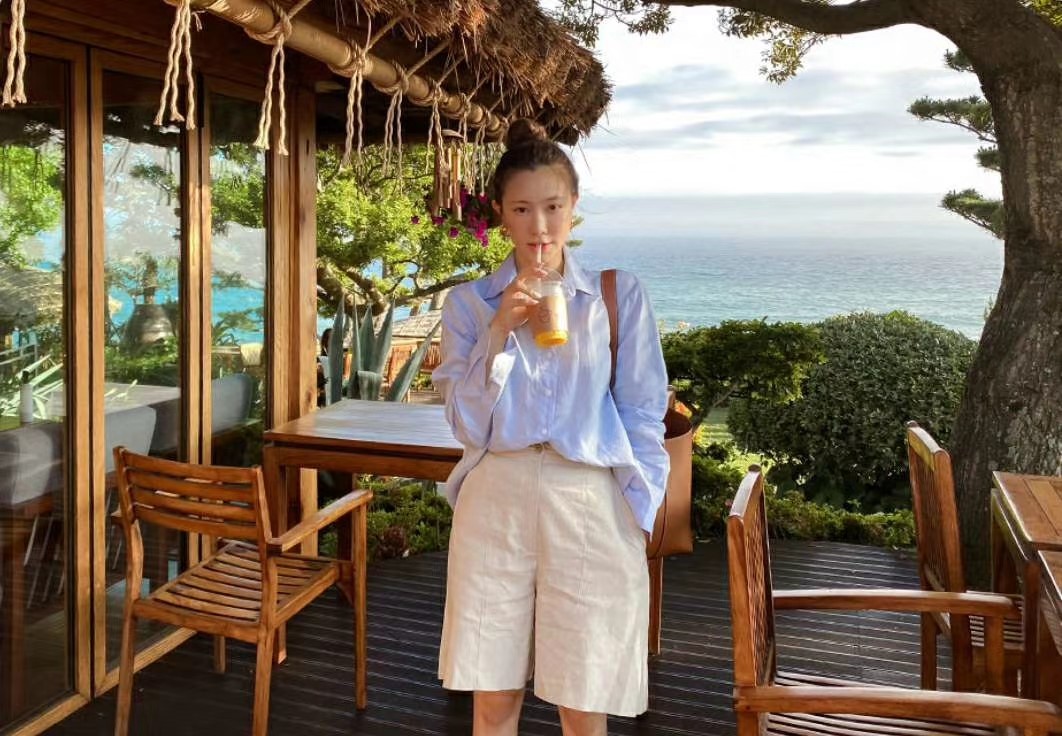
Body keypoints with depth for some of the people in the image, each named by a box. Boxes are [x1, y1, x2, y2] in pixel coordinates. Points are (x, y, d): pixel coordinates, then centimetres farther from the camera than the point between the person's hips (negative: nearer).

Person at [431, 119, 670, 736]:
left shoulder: (620, 296, 3)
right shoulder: (470, 303, 6)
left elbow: (644, 418, 4)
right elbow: (466, 423, 1)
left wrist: (638, 517, -3)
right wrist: (499, 331, -10)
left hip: (591, 505, -1)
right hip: (497, 500, 1)